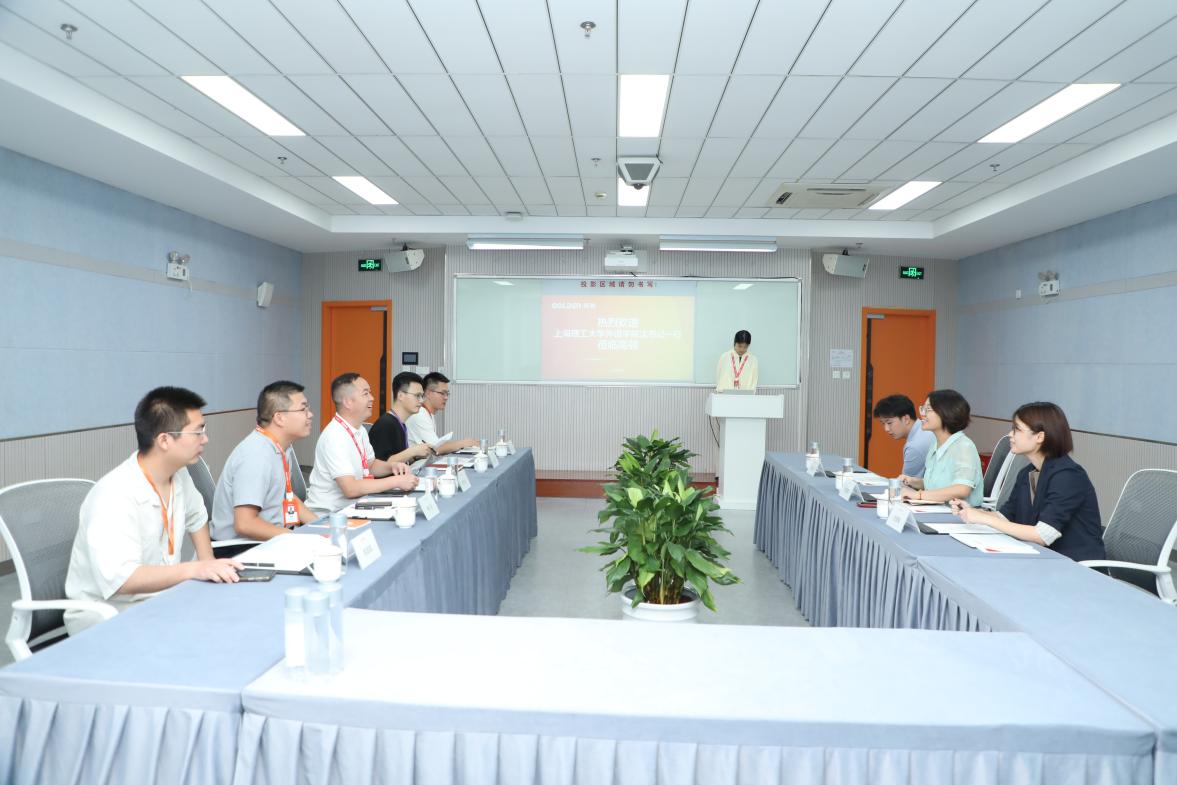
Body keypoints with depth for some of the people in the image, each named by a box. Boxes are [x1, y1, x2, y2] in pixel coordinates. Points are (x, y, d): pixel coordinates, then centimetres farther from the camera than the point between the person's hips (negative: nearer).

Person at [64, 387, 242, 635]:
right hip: (107, 615, -7)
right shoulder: (114, 495, -25)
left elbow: (195, 516, 19)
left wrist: (209, 566, 7)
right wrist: (195, 569, -37)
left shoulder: (178, 474, -2)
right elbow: (119, 578, -33)